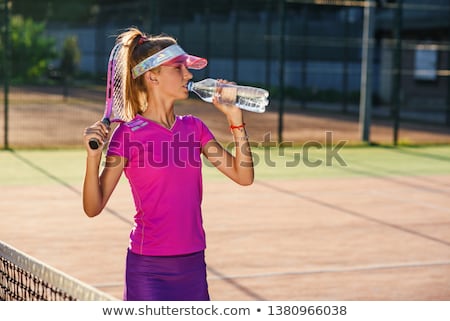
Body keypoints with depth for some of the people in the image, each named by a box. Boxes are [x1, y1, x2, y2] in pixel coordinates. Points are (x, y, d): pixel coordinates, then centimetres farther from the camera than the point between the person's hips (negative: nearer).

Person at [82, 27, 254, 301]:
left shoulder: (194, 127, 7)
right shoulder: (129, 134, -9)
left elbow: (243, 176, 4)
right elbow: (94, 207, -9)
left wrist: (235, 118, -2)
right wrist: (93, 156, -25)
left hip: (194, 265, 6)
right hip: (149, 270, -5)